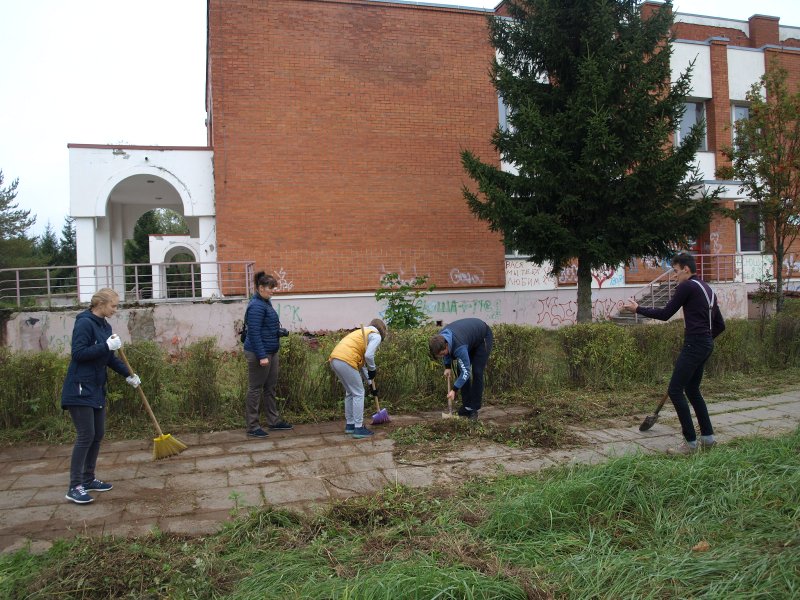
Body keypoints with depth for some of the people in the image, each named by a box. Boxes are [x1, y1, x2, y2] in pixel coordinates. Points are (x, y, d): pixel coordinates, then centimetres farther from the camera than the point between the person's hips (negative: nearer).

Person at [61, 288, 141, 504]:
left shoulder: (105, 326, 10)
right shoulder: (84, 323, -14)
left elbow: (109, 357, 16)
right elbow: (78, 353, -21)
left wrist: (128, 374, 8)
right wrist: (107, 346, -25)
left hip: (97, 389, 9)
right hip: (80, 389, -9)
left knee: (98, 434, 12)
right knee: (85, 436, -8)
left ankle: (88, 479, 24)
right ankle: (75, 487, 0)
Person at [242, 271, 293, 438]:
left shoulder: (266, 302, 12)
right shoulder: (256, 306, -18)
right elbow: (254, 333, -22)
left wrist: (280, 331, 8)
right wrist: (262, 356, -24)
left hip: (271, 352, 10)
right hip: (258, 353, -10)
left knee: (270, 387, 16)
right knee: (255, 389, -1)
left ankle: (274, 421, 26)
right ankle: (252, 427, 8)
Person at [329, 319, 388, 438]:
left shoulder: (363, 333, 31)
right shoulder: (376, 336, 4)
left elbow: (361, 363, 32)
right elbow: (368, 356, -14)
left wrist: (370, 383, 33)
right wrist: (373, 369, 5)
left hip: (334, 359, 9)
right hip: (345, 361, -9)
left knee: (350, 392, 22)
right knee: (358, 394, 2)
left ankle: (349, 425, 28)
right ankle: (358, 428, 4)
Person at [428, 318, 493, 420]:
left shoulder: (459, 346, -43)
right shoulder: (439, 340, -22)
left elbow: (466, 371, -36)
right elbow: (447, 351, 3)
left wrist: (454, 390, -31)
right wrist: (447, 367, -6)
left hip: (483, 338, -7)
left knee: (477, 372, -13)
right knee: (460, 370, -1)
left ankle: (474, 408, -4)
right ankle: (466, 406, 7)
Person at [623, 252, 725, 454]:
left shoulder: (687, 286, -9)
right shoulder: (707, 289, 18)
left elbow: (665, 314, -8)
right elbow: (720, 325, 20)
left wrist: (638, 309, 1)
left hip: (694, 345, -10)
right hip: (706, 345, 10)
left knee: (675, 390, -7)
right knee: (692, 390, 19)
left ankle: (690, 441, -3)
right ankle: (707, 436, 23)